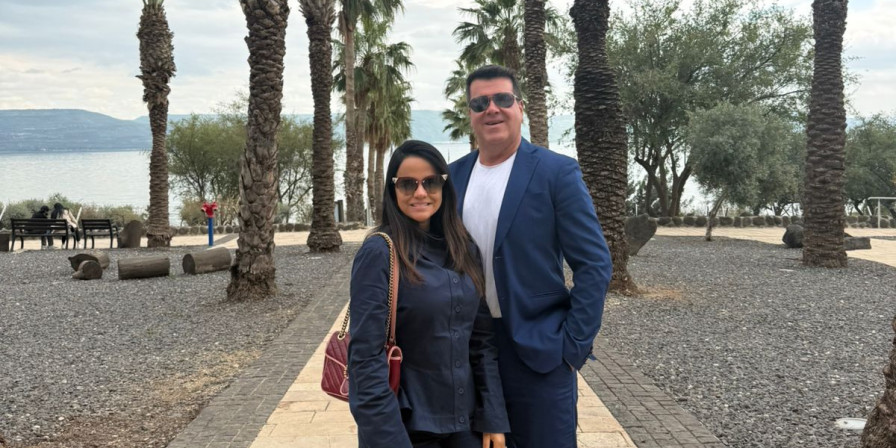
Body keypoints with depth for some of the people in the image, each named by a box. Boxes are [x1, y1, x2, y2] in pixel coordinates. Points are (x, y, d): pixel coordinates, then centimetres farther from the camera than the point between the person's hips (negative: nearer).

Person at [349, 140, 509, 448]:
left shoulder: (465, 249, 3)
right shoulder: (379, 253, -14)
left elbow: (482, 339, 5)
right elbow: (366, 356, -16)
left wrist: (494, 418, 2)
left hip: (465, 420, 5)